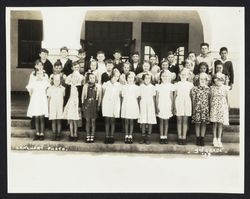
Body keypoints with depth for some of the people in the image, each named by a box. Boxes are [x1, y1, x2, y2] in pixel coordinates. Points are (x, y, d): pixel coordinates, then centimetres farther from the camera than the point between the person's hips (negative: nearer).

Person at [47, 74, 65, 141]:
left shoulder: (62, 89, 2)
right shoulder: (50, 89, 3)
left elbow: (64, 98, 6)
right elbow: (49, 99, 8)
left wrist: (64, 107, 2)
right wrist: (48, 109, 5)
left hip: (60, 107, 0)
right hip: (52, 107, 1)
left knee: (59, 121, 1)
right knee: (53, 121, 3)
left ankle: (58, 135, 7)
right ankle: (54, 135, 9)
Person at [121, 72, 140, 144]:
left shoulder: (136, 88, 4)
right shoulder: (124, 87, 6)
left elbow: (137, 98, 6)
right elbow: (122, 98, 9)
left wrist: (137, 107, 5)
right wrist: (122, 107, 6)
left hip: (133, 106, 0)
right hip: (126, 105, 1)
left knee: (131, 121, 2)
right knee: (126, 121, 2)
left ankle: (130, 136, 8)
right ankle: (126, 136, 8)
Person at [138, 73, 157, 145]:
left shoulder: (152, 87, 3)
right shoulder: (141, 87, 4)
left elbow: (154, 98, 6)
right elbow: (139, 97, 8)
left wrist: (155, 107, 4)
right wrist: (138, 106, 5)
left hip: (150, 106, 0)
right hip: (143, 106, 1)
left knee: (150, 122, -1)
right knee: (143, 122, 1)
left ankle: (148, 138, 6)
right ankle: (143, 137, 9)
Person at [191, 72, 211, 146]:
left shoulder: (208, 89, 3)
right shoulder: (195, 89, -1)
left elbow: (209, 100, 6)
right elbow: (193, 100, 1)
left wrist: (209, 109, 2)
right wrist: (194, 109, -2)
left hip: (205, 109, 1)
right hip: (197, 109, -1)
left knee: (204, 123, 6)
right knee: (197, 123, 3)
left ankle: (202, 138, 16)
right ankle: (198, 138, 14)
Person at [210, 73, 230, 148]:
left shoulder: (225, 88, 0)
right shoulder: (212, 88, 1)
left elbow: (227, 98, 8)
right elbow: (211, 98, 5)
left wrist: (227, 107, 9)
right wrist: (210, 107, 3)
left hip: (222, 107, 0)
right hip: (214, 107, 0)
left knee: (220, 123, 3)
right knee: (214, 123, 3)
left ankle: (219, 140, 11)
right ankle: (214, 139, 12)